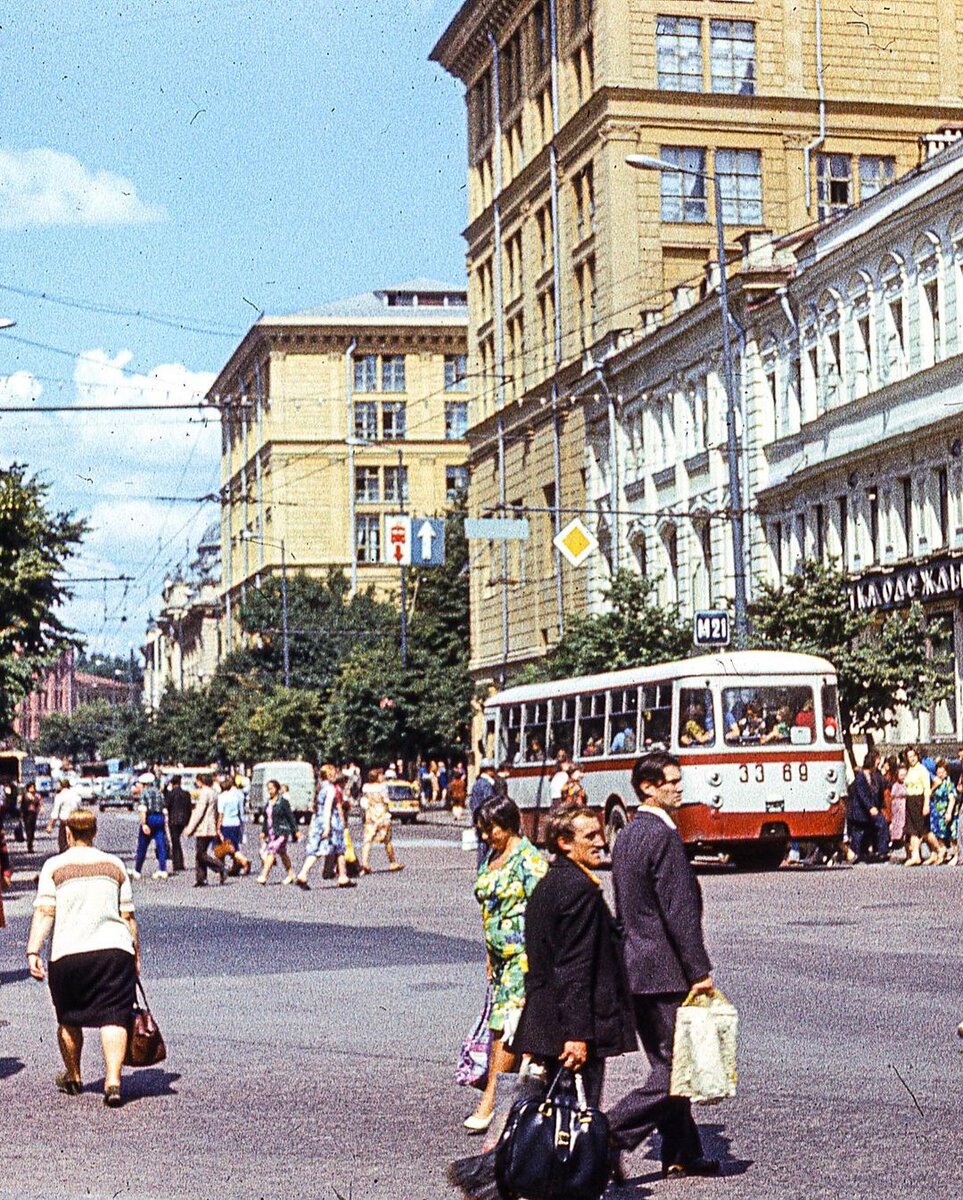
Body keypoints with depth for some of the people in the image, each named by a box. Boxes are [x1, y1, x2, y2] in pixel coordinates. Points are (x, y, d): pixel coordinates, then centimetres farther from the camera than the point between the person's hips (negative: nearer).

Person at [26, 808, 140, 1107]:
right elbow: (127, 915, 13)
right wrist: (136, 956, 20)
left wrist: (33, 951, -9)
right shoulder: (115, 865, 12)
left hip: (68, 952, -1)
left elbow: (44, 912, -6)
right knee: (113, 1016, -3)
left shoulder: (54, 866, 5)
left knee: (69, 1018, 17)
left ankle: (73, 1076, 32)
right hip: (114, 948, 1)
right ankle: (113, 1080, -18)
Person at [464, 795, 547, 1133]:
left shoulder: (529, 858, -11)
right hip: (501, 955, 8)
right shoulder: (490, 858, 15)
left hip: (524, 954, -8)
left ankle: (489, 1103, -10)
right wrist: (489, 957, 20)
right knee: (518, 1030, 10)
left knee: (505, 1025, -11)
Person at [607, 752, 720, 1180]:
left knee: (666, 1065, 15)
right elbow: (680, 911, -19)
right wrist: (699, 972, -16)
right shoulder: (664, 837, -16)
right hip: (665, 969, -10)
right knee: (674, 1068, -4)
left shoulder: (626, 835, 13)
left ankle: (682, 1154, 21)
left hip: (634, 965, 10)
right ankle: (609, 1135, -9)